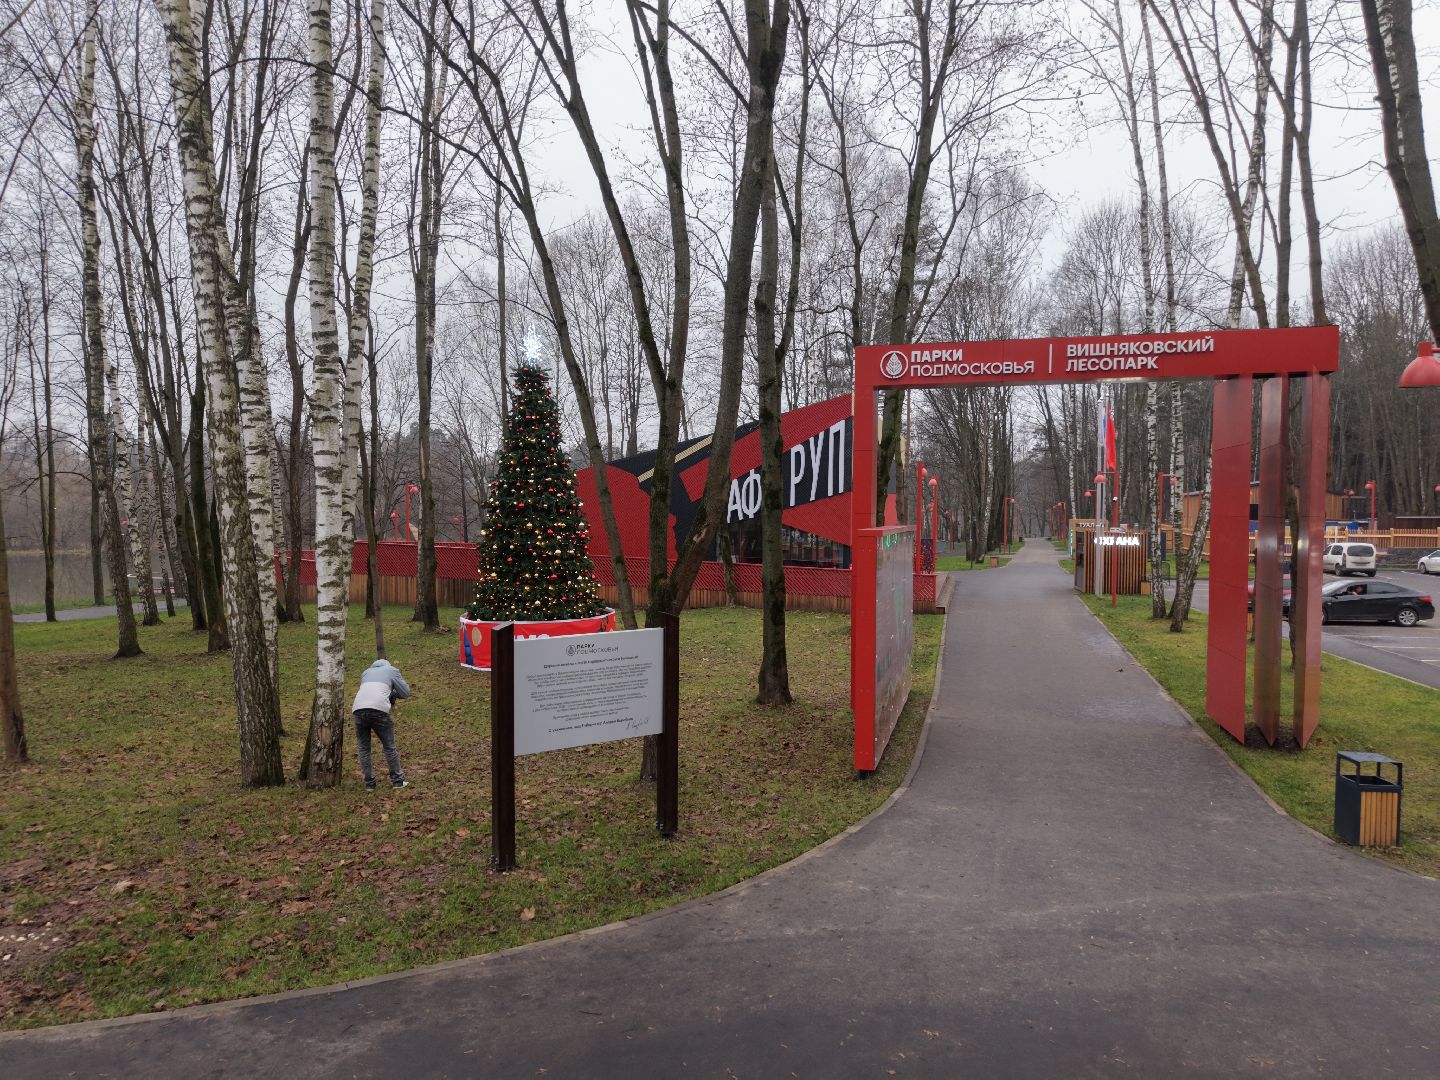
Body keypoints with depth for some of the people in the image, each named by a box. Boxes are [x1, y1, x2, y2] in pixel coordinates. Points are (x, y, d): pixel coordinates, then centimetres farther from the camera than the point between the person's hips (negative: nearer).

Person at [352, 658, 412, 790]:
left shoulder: (366, 672, 31)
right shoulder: (392, 670, 19)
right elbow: (405, 692, 18)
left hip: (358, 709, 3)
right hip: (379, 710, -3)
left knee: (363, 749, 15)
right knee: (389, 747, 9)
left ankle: (369, 783, 17)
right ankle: (397, 780, 14)